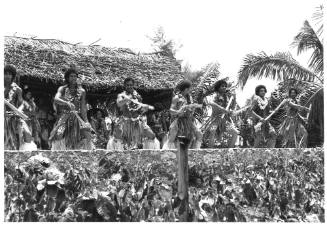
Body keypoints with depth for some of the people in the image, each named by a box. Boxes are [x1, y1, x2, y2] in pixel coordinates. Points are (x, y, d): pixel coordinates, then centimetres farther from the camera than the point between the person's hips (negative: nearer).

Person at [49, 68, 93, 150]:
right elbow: (56, 99, -12)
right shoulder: (62, 89, 7)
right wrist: (67, 103, -31)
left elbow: (83, 108, 4)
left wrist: (86, 122, -6)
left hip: (77, 119, 1)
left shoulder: (81, 91, 9)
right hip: (64, 119, -1)